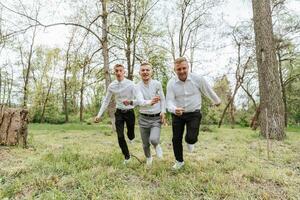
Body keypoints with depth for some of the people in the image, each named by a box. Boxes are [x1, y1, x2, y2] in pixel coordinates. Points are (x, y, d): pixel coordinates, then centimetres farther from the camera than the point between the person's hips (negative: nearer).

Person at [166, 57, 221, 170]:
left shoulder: (198, 79, -13)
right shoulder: (171, 83, -11)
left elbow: (208, 91, 4)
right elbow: (169, 101, -17)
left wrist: (217, 101, 20)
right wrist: (174, 109, -39)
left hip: (194, 114, -1)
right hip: (177, 114, 2)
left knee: (191, 138, -15)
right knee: (176, 139, 7)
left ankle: (190, 142, 27)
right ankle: (179, 161, 33)